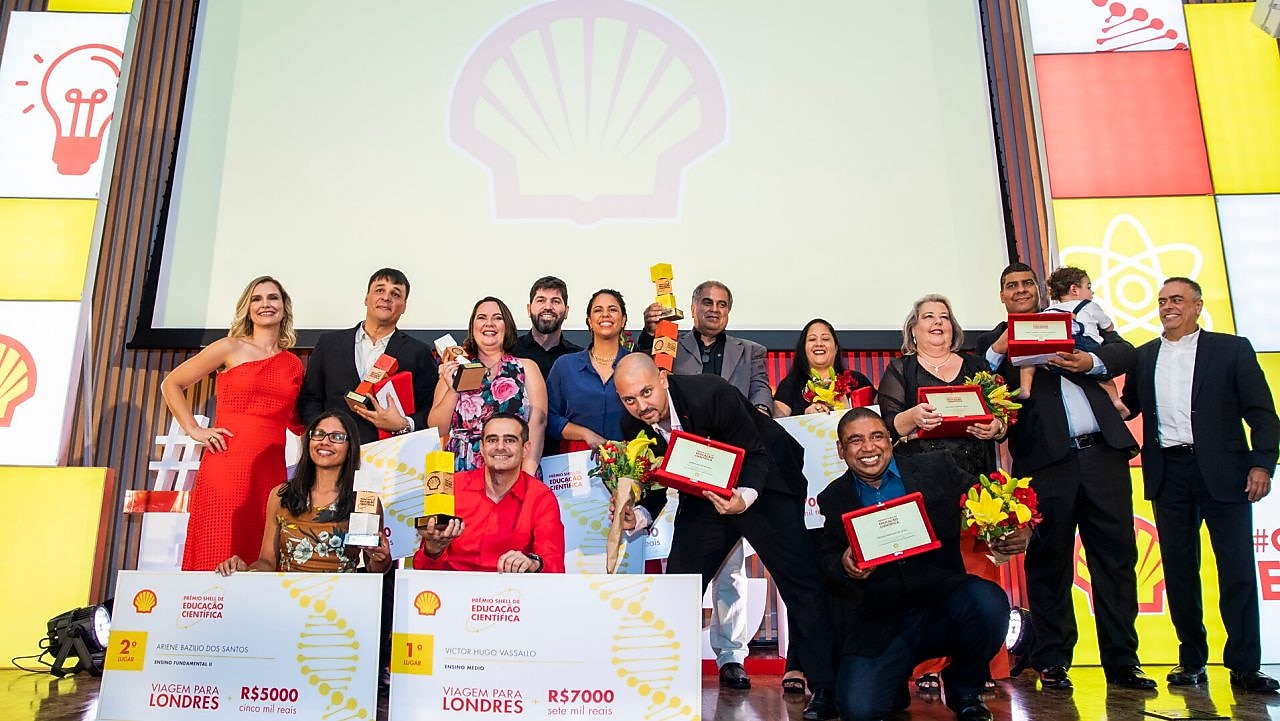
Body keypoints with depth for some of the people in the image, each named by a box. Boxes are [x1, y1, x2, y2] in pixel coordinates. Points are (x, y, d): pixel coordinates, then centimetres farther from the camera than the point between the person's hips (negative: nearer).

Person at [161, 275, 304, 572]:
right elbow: (171, 384, 9)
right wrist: (194, 430, 0)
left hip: (270, 470, 3)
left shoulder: (294, 364, 13)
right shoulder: (230, 348, 3)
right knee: (217, 558, -3)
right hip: (227, 464, -3)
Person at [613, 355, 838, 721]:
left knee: (801, 580, -8)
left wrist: (744, 498, -42)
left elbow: (755, 453, -24)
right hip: (704, 494, 5)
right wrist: (638, 516, -22)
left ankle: (824, 687, 3)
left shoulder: (712, 394, -30)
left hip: (761, 483, -5)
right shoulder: (634, 427, -13)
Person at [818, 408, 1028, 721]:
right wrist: (843, 564, -16)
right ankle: (895, 686, 19)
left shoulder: (937, 468, 4)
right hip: (879, 623, 0)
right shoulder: (832, 501, 6)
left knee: (987, 601, -32)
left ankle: (964, 690, 1)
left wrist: (1019, 532, -17)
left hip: (942, 604, 1)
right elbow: (827, 562, 8)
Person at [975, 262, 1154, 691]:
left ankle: (1122, 661, 13)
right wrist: (997, 351, -16)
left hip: (1103, 452, 3)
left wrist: (1091, 362, -13)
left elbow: (1125, 352, 6)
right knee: (1048, 563, 3)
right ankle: (1052, 661, 11)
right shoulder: (993, 343, 11)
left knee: (1117, 556, 5)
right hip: (1046, 461, -2)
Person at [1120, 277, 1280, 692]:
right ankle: (1191, 661, 15)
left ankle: (1244, 665, 6)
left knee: (1237, 566, -2)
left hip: (1221, 471, -2)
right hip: (1168, 473, 3)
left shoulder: (1232, 349, 6)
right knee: (1178, 568, 5)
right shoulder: (1144, 357, 15)